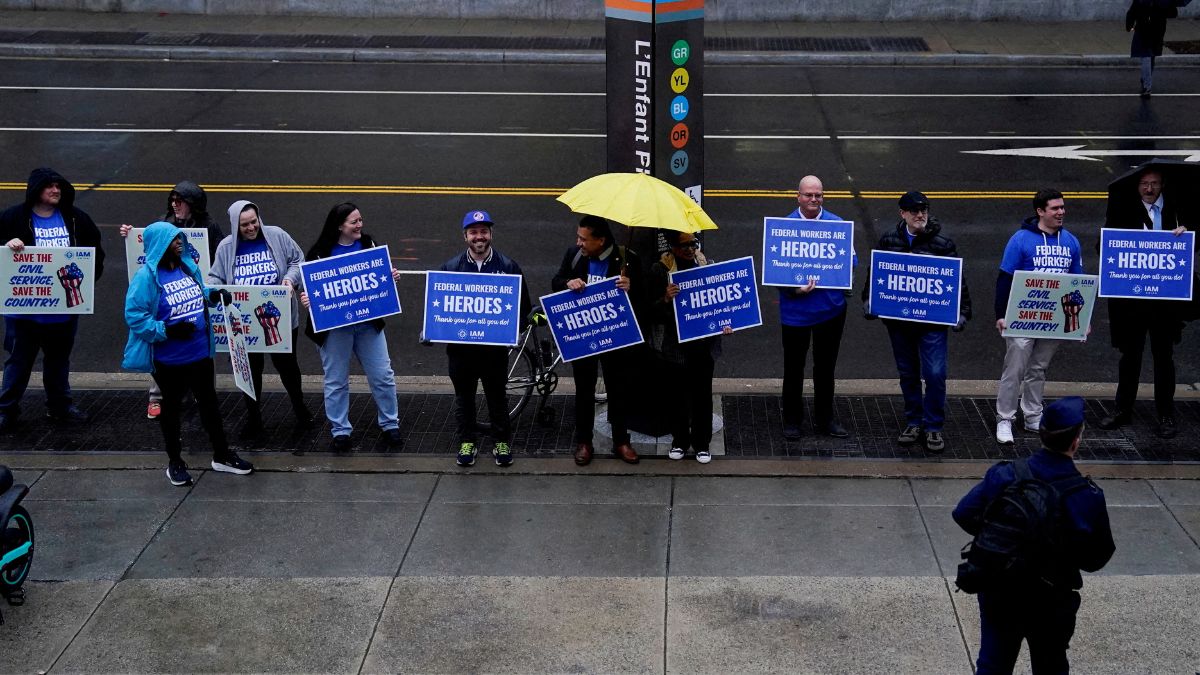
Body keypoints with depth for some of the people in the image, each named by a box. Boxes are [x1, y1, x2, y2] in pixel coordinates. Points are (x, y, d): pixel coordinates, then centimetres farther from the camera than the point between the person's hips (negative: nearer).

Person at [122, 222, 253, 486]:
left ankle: (222, 456, 28)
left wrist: (213, 294, 0)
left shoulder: (188, 266, 2)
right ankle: (175, 463, 25)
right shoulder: (147, 277, -18)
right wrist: (167, 330, -27)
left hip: (200, 353, 6)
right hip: (169, 359, -6)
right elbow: (134, 316, -20)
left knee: (209, 402, 15)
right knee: (172, 407, 11)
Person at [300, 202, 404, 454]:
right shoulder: (320, 253, -10)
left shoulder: (369, 244, 2)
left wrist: (392, 276, -8)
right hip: (334, 327, -3)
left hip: (368, 323, 3)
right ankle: (340, 431, 20)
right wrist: (306, 300, -25)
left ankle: (390, 425, 24)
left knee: (383, 376, 8)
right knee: (336, 381, 7)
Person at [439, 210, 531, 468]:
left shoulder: (508, 266, -4)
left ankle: (501, 442, 26)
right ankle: (467, 441, 27)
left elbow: (523, 305, 0)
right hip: (461, 345, 1)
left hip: (495, 346, -1)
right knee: (464, 397, 13)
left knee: (498, 396, 12)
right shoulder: (450, 267, -1)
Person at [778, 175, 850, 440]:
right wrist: (792, 289, -21)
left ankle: (824, 418, 29)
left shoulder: (837, 225, -2)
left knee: (826, 366, 15)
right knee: (794, 367, 9)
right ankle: (792, 420, 23)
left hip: (830, 306, 2)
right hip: (796, 308, -2)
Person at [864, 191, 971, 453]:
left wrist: (962, 312, -7)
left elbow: (958, 279, -1)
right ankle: (913, 422, 28)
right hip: (898, 320, 3)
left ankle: (934, 427, 7)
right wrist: (869, 300, 3)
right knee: (908, 373, 13)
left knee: (935, 374, -7)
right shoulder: (889, 240, 2)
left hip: (933, 321, -3)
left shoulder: (943, 244, -5)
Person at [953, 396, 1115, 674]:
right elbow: (1096, 559, -9)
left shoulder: (1003, 475, -15)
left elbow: (963, 514, -11)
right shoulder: (1088, 496, -17)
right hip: (1052, 603, -1)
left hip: (999, 595, 1)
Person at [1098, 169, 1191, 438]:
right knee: (1130, 352, 11)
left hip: (1164, 295, 0)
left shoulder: (1175, 209, 3)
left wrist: (1184, 232, -16)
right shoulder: (1123, 209, 2)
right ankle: (1123, 410, 22)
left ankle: (1166, 415, 13)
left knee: (1163, 355, 6)